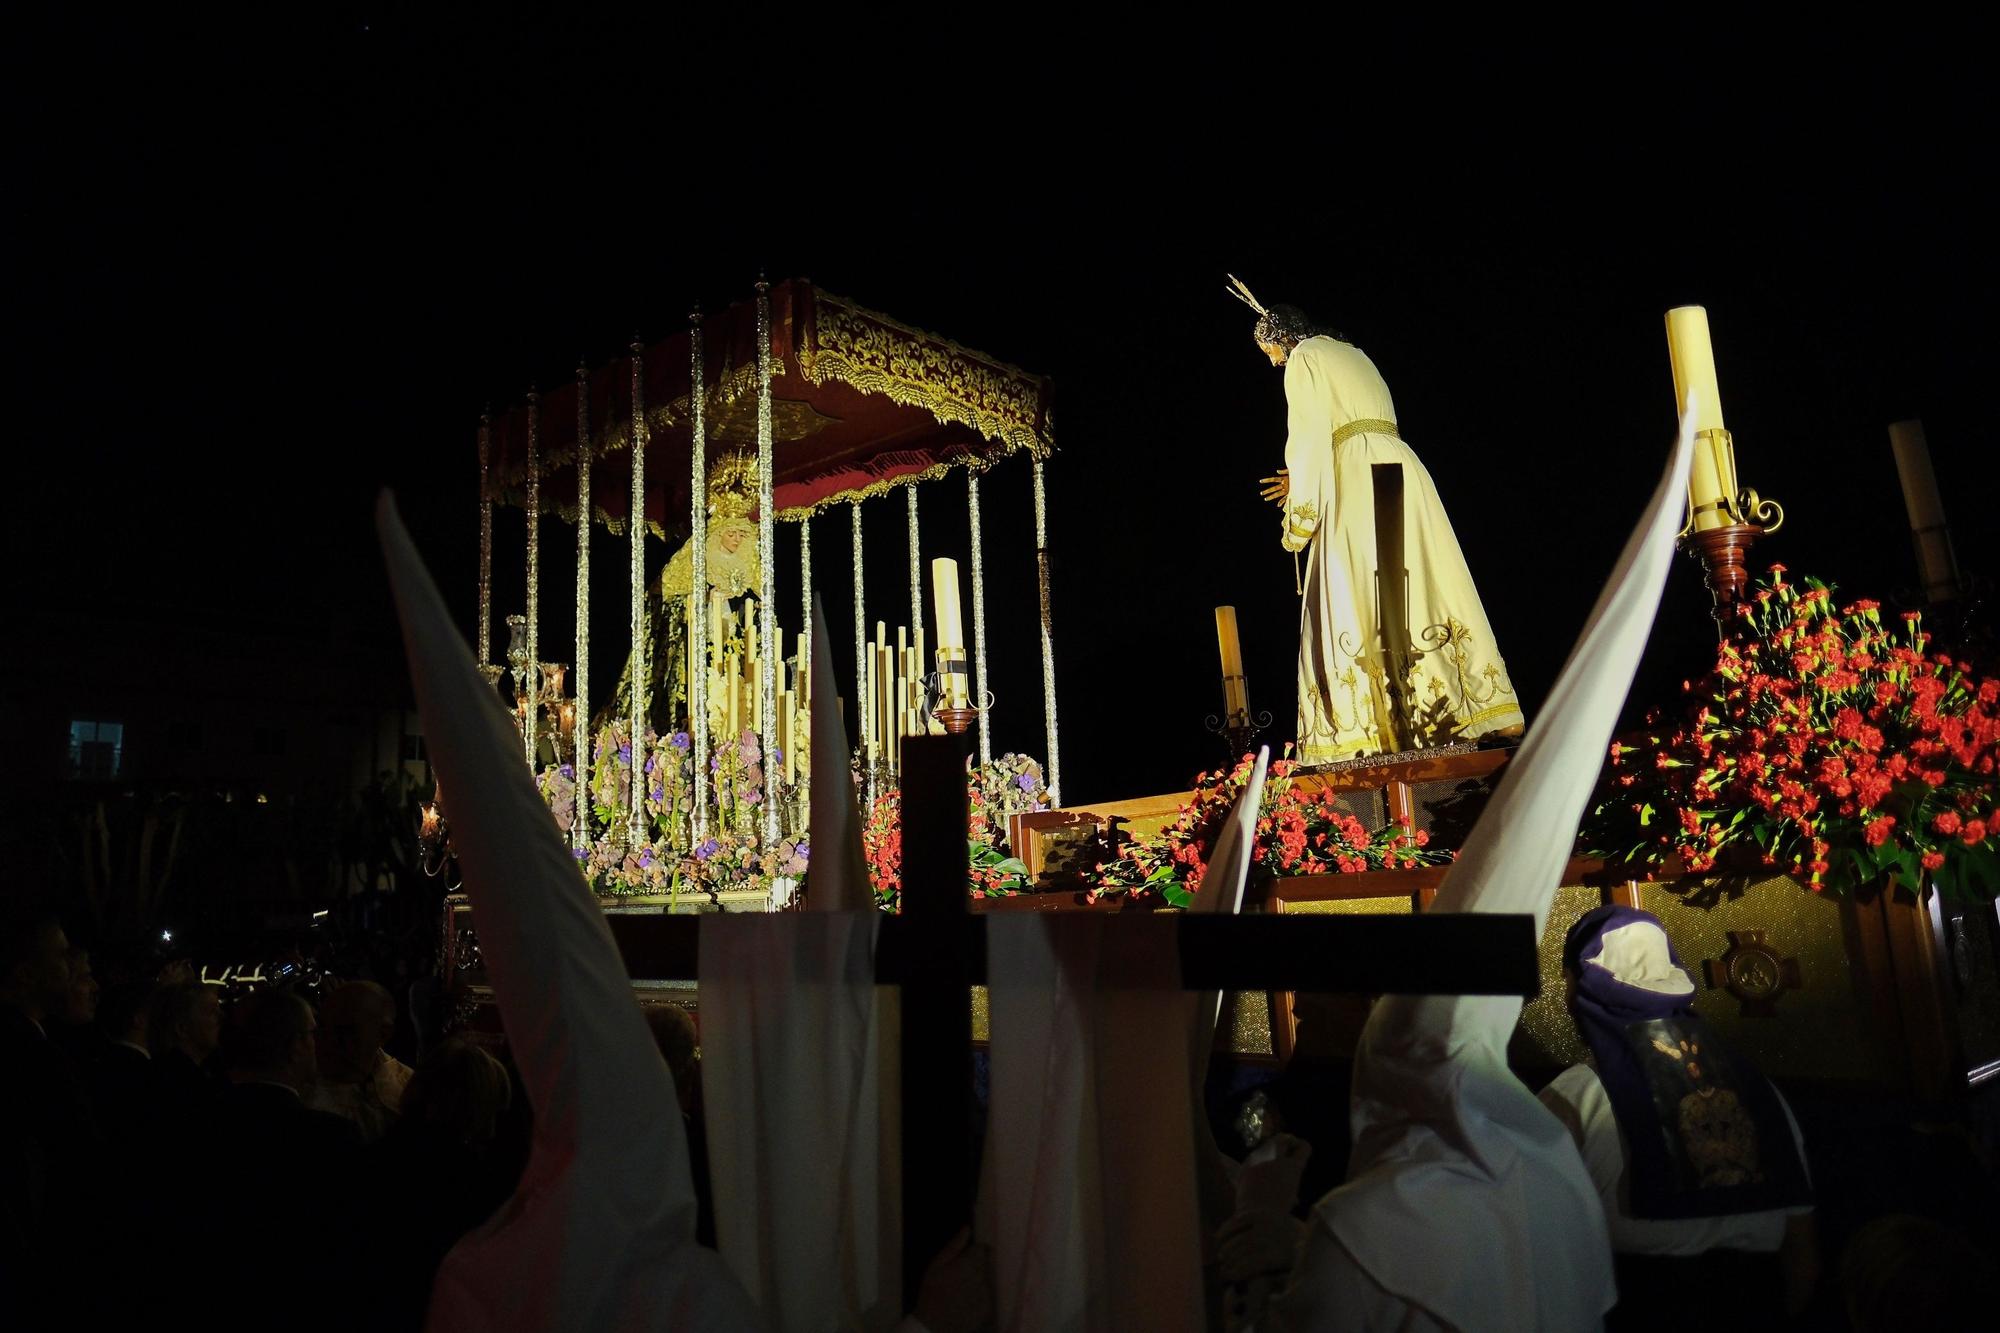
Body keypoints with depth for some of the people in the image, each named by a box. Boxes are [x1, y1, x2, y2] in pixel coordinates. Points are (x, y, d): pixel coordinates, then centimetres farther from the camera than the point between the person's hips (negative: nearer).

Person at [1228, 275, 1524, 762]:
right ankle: (1479, 707, 5)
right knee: (1422, 589, 6)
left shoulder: (1304, 359, 1)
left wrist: (1297, 519, -5)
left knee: (1354, 604, -9)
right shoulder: (1351, 354, 27)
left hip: (1360, 487, -8)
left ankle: (1365, 728, -13)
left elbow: (1310, 440, -8)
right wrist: (1304, 481, 32)